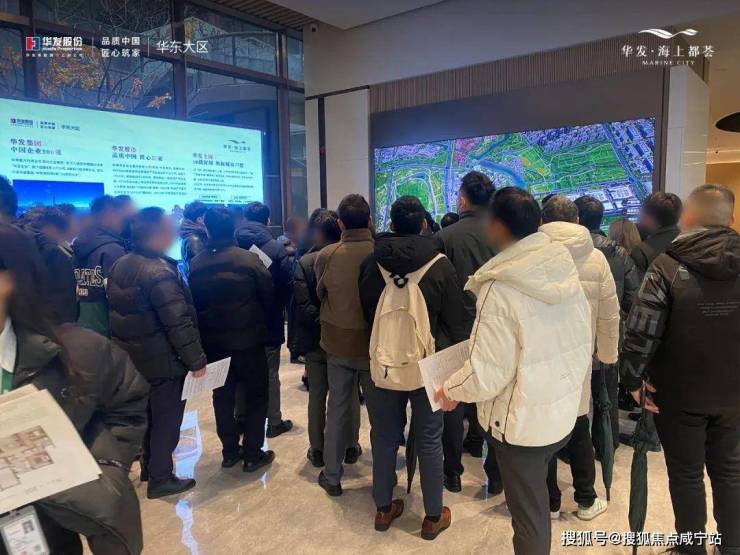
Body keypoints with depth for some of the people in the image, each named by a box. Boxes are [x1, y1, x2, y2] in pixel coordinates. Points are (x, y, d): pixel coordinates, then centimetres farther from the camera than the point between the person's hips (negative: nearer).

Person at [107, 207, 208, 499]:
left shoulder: (120, 265, 3)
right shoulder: (159, 273, -25)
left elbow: (119, 311, 13)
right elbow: (179, 323, -26)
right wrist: (196, 360, -19)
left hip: (133, 357, 9)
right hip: (164, 360, -9)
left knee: (150, 413, 24)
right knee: (167, 419, 8)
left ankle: (149, 467, 40)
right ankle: (160, 479, 20)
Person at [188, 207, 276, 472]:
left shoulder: (196, 264, -5)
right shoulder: (249, 259, -15)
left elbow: (193, 303, 3)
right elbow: (269, 296, -8)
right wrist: (261, 323, 10)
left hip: (213, 341, 3)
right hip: (248, 339, -3)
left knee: (223, 396, 16)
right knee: (256, 395, 11)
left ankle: (229, 451, 26)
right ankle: (253, 454, 15)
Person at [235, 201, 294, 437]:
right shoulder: (276, 249, -13)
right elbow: (288, 283, -13)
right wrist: (279, 306, 3)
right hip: (269, 321, -3)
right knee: (270, 374, 8)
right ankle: (274, 422, 17)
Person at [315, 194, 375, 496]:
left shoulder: (326, 256, -12)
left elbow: (320, 294, 4)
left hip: (337, 343, 2)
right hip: (375, 344, -1)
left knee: (337, 408, 14)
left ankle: (332, 475, 24)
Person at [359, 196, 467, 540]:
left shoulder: (372, 262, -3)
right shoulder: (440, 264, -10)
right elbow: (456, 322, -5)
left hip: (384, 363, 2)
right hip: (429, 365, -2)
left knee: (384, 437, 15)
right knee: (429, 441, 10)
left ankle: (383, 508, 30)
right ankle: (433, 517, 25)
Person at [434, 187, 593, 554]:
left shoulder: (501, 289, -25)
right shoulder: (566, 270, -4)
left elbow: (488, 374, -25)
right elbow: (581, 344, 5)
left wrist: (451, 391, -6)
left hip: (521, 420, -6)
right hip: (562, 410, 7)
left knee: (529, 516, 14)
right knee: (537, 503, 28)